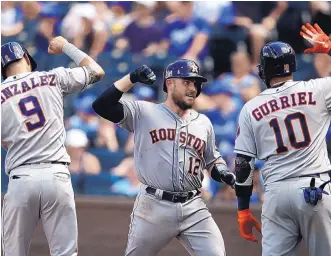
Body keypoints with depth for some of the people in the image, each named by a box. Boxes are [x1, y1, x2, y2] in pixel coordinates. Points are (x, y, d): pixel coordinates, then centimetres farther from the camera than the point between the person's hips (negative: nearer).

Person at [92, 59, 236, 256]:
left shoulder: (203, 122, 14)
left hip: (193, 209, 3)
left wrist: (222, 171, 1)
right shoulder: (143, 113, 1)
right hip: (153, 207, -3)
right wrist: (132, 78, -14)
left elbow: (212, 160, 23)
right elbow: (102, 105, -9)